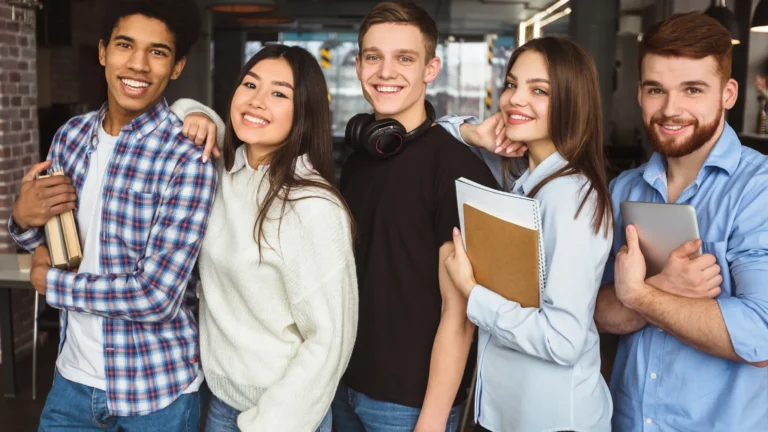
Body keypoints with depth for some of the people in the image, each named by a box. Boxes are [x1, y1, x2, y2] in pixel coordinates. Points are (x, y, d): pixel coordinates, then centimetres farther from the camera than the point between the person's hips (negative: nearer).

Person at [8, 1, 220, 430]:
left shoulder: (188, 160, -19)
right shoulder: (71, 136, 0)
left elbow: (155, 297, -23)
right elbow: (46, 240, 11)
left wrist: (51, 281, -11)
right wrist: (24, 218, -11)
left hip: (155, 388, -5)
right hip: (73, 374, 5)